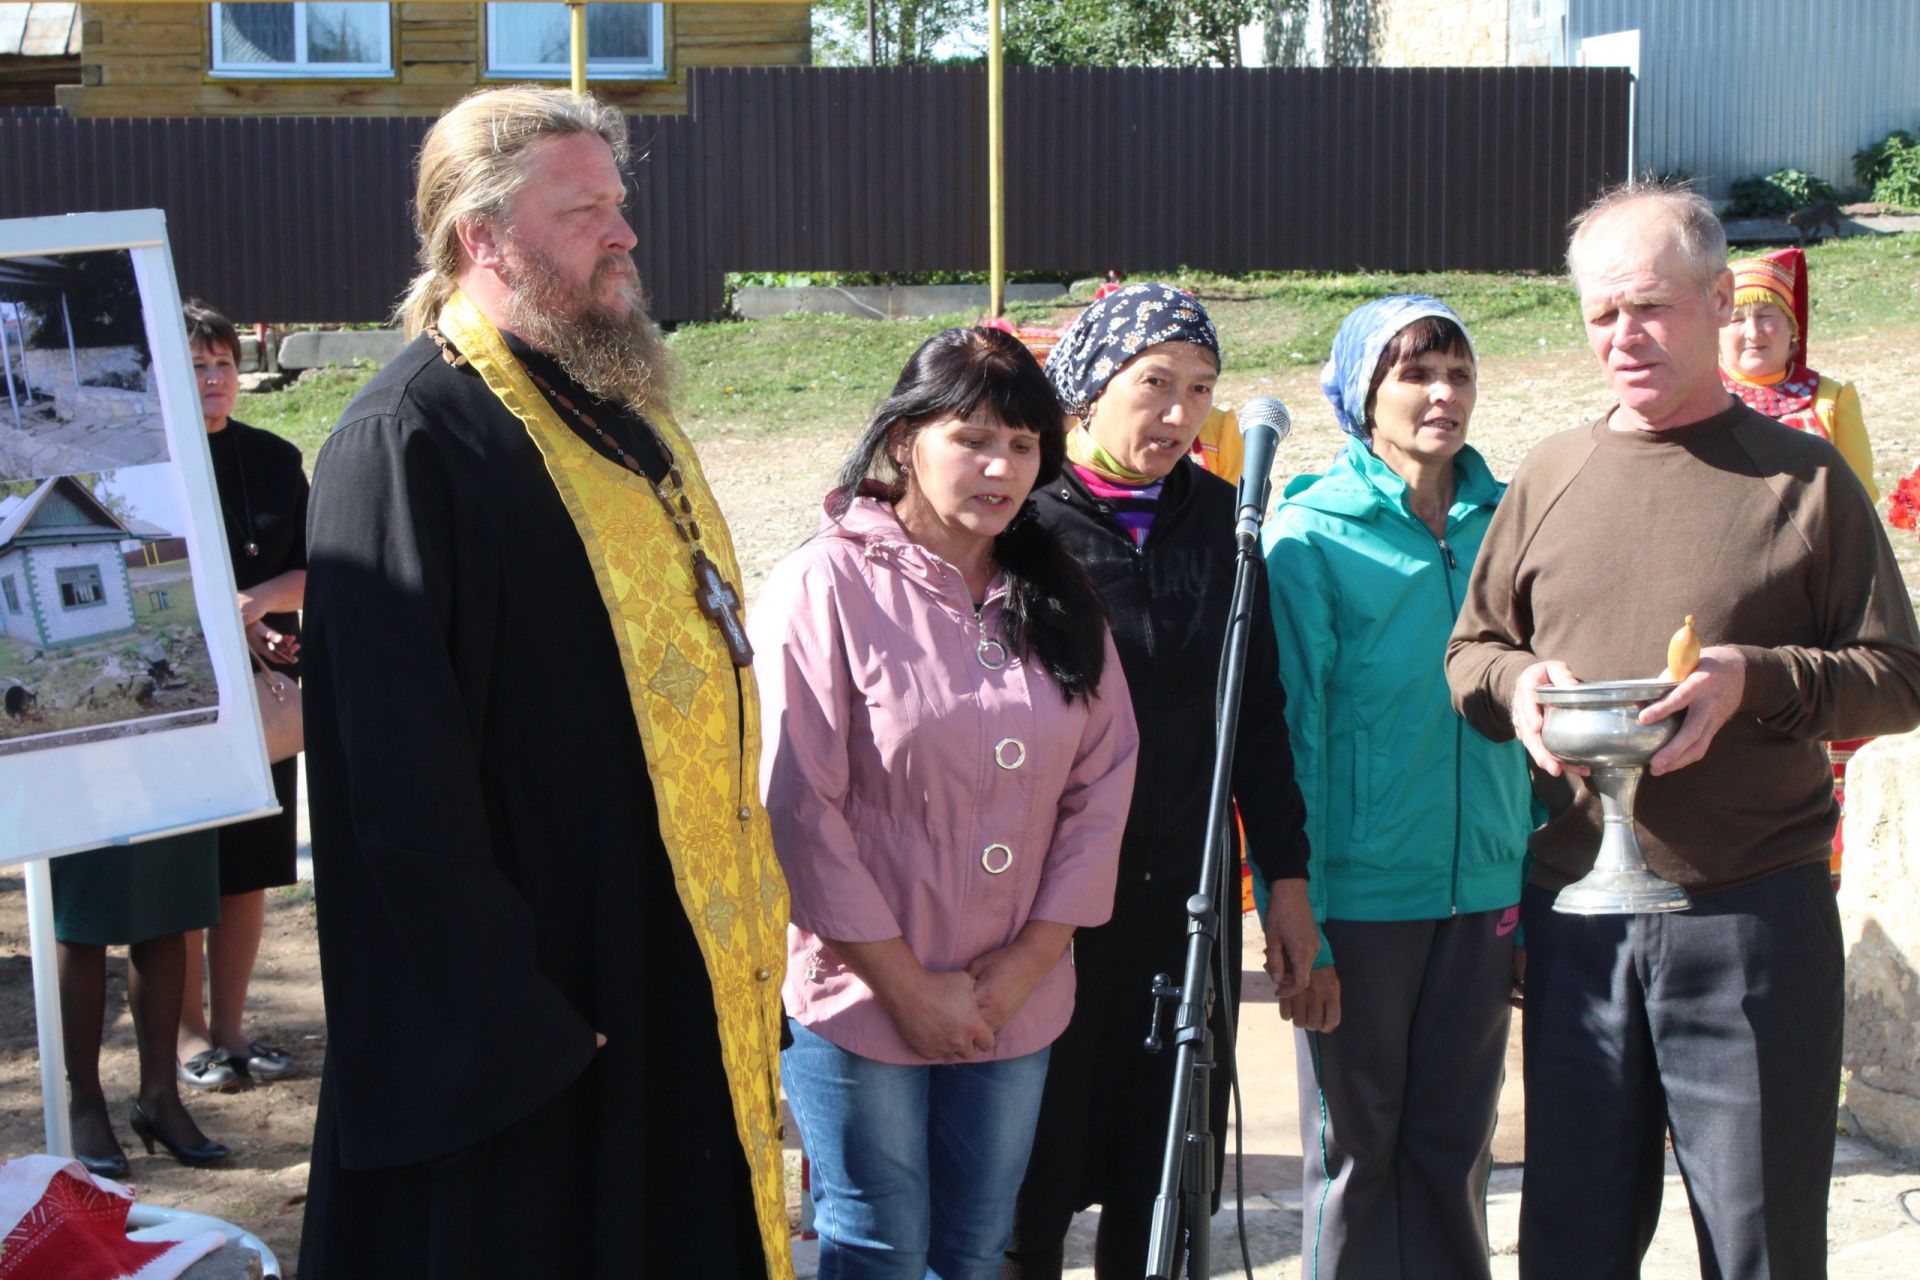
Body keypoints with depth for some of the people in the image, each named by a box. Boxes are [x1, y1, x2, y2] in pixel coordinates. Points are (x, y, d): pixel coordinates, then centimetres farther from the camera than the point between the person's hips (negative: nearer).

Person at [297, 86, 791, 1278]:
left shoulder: (620, 411, 12)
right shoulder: (411, 441, -17)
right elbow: (401, 768, -22)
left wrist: (750, 904, 16)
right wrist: (498, 1005, -23)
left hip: (681, 964, 9)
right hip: (540, 988, -9)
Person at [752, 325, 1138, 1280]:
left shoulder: (1057, 597, 7)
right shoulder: (828, 585, -10)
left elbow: (1102, 786, 5)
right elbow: (797, 809, -14)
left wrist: (1026, 963, -5)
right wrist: (912, 990, -12)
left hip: (1016, 1005, 5)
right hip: (862, 997, -5)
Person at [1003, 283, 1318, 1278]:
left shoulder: (1216, 517, 8)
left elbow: (1258, 712, 12)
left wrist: (1285, 874, 10)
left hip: (1187, 895, 4)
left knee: (1166, 1190, 12)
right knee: (1029, 1193, 4)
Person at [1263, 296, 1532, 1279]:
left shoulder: (1504, 520, 6)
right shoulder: (1311, 533, -6)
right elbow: (1287, 732, -8)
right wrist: (1297, 926, -13)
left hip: (1483, 892, 4)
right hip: (1359, 891, -4)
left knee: (1455, 1145, 12)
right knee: (1355, 1150, 7)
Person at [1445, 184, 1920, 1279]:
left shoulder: (1803, 477, 1)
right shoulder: (1551, 477, 11)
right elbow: (1471, 647, 17)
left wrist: (1753, 680, -17)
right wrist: (1515, 681, -5)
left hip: (1753, 912, -3)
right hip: (1575, 913, 3)